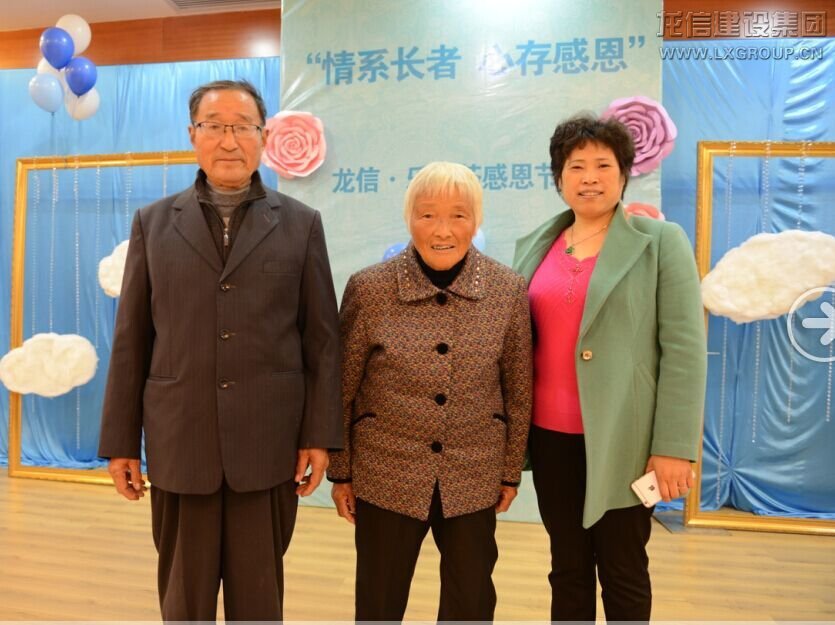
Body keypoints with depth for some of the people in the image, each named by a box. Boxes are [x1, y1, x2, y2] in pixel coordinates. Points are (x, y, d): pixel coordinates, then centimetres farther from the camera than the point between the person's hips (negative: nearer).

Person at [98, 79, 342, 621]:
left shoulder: (301, 224, 2)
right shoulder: (154, 223, 6)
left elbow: (323, 338, 0)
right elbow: (132, 341, 6)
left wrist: (320, 436, -4)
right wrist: (120, 440, 4)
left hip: (269, 444, -1)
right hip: (179, 442, 1)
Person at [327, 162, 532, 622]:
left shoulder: (509, 291, -7)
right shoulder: (368, 288, -11)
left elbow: (518, 390, 1)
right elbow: (342, 390, -4)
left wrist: (511, 471, 5)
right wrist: (340, 472, 1)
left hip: (474, 480, 2)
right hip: (385, 476, -1)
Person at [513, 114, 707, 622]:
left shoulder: (661, 242, -4)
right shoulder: (534, 246, 8)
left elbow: (685, 348, -8)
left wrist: (674, 446, -13)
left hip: (622, 439, -3)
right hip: (551, 436, 4)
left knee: (623, 571, 12)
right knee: (567, 568, 17)